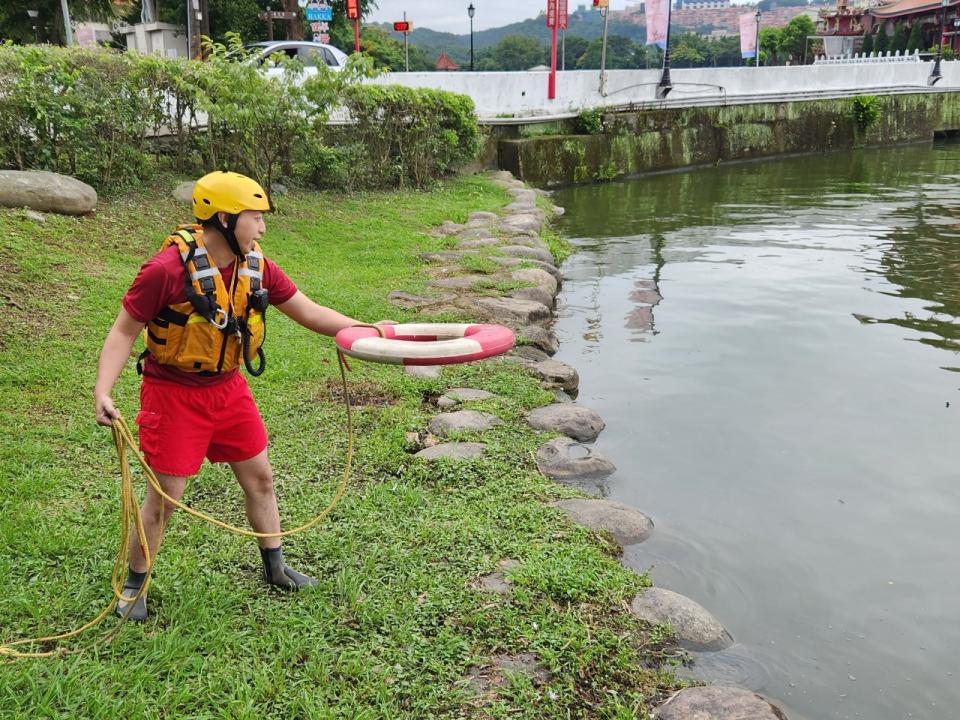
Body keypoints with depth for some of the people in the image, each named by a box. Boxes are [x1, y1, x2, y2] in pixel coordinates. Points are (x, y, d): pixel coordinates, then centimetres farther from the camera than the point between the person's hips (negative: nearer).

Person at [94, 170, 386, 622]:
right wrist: (103, 391, -27)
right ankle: (134, 585, 27)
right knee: (164, 496, 2)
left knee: (260, 478, 14)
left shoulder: (256, 268, -5)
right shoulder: (168, 269, -24)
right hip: (174, 394, -6)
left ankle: (275, 568, 35)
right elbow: (124, 332, -16)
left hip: (228, 388, 6)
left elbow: (309, 313, 2)